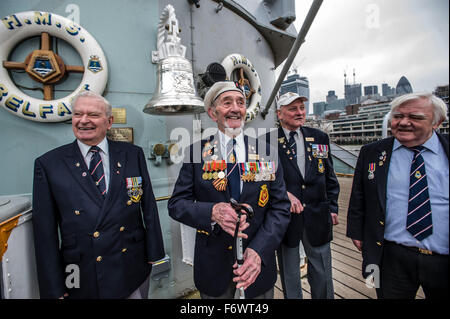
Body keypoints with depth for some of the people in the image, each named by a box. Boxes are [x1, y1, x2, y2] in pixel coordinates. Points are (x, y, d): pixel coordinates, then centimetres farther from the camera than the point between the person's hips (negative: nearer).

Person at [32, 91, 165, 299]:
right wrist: (54, 290, -1)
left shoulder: (133, 154, -3)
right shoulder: (48, 164, -4)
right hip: (82, 281, 0)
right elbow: (46, 233, -3)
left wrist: (154, 255, 1)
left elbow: (149, 207, -1)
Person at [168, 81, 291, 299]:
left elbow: (280, 207, -6)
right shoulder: (197, 152, -7)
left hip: (259, 263, 1)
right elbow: (176, 203, -7)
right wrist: (212, 212, -25)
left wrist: (259, 250, -19)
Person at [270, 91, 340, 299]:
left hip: (317, 216, 3)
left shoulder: (320, 138, 5)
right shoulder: (268, 141, -7)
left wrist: (332, 208, 7)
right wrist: (284, 194, -25)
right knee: (289, 277, 18)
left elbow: (329, 177, 10)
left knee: (322, 276, 20)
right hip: (284, 217, -2)